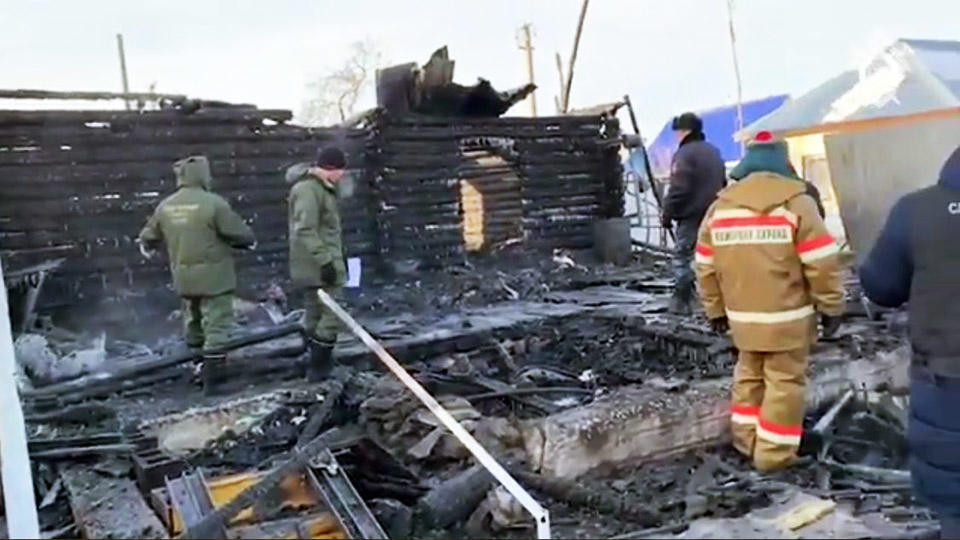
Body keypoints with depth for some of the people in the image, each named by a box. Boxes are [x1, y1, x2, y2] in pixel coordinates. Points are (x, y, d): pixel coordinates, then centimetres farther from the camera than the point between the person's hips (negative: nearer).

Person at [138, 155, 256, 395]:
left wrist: (146, 246, 41)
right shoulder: (213, 203, -15)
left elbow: (149, 235, 18)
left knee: (193, 319, 23)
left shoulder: (166, 206, 4)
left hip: (184, 277, 6)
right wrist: (249, 241, 13)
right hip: (213, 275, -6)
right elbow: (240, 233, -11)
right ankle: (212, 379, -1)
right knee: (216, 326, 0)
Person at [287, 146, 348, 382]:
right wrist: (325, 260, -26)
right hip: (319, 266, -11)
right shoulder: (309, 190, -18)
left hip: (312, 266, 11)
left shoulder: (321, 188, 16)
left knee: (315, 314, 17)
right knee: (332, 314, -6)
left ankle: (318, 363, 29)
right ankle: (317, 367, 0)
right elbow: (305, 230, -24)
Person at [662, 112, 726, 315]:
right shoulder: (714, 152, 15)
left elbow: (678, 189, -19)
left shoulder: (684, 154, -13)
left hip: (691, 215, -8)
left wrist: (668, 214, -10)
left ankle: (681, 301, -2)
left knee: (682, 256, -1)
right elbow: (723, 184, 22)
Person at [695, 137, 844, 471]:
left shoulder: (719, 206, 4)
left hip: (742, 316, 5)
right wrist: (831, 306, 0)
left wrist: (715, 310, 16)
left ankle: (747, 441, 28)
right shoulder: (796, 202, -10)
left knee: (749, 376, 20)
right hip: (787, 317, -4)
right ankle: (774, 454, 11)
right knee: (784, 383, 6)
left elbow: (705, 267, 7)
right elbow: (821, 264, -12)